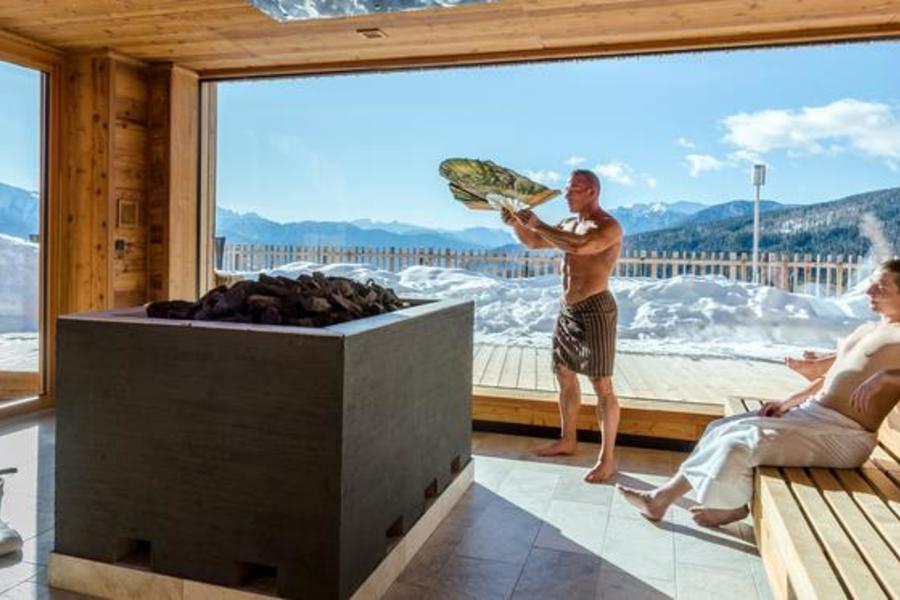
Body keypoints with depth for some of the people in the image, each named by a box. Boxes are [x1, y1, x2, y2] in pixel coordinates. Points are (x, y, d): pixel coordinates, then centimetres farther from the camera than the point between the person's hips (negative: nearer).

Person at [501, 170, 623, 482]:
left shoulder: (608, 227, -14)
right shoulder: (569, 224, 14)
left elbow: (577, 246, -32)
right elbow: (533, 242, 22)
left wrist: (537, 224, -24)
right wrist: (516, 223, 2)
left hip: (595, 309, -9)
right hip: (567, 310, 9)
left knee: (602, 385, -5)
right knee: (565, 375, 17)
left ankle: (607, 459, 4)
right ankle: (568, 440, 33)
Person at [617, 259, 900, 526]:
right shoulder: (865, 330, 20)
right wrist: (788, 403, 13)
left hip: (844, 432, -9)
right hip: (812, 410, 9)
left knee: (742, 438, -21)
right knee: (723, 429, 2)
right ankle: (663, 496, 6)